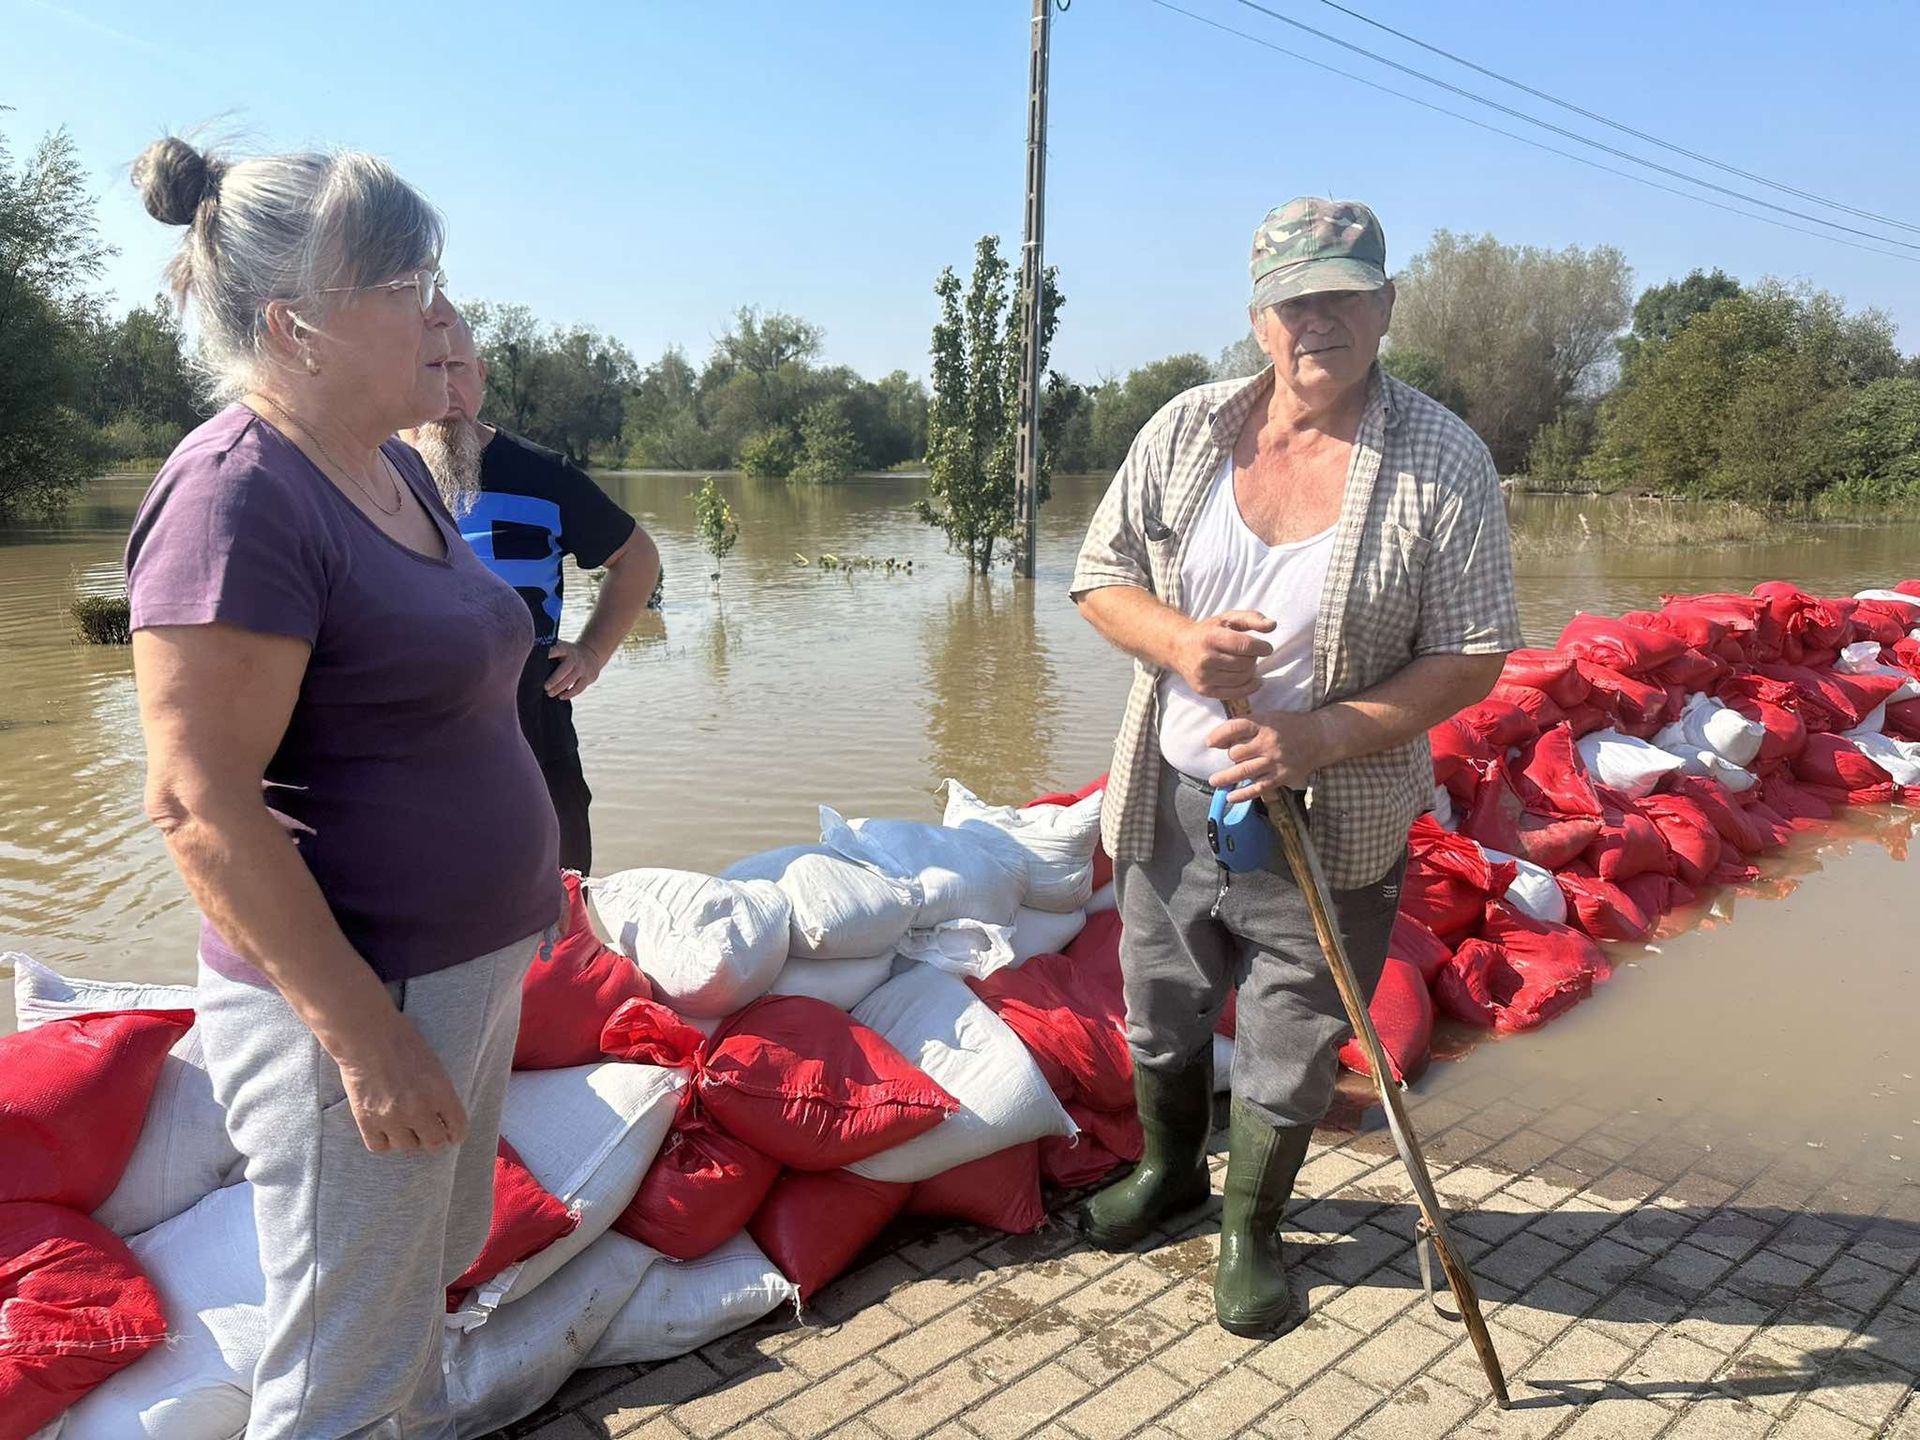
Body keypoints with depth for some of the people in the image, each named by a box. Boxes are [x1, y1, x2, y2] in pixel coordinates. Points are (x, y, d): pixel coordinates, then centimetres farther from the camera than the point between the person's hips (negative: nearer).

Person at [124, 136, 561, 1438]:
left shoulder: (397, 468, 8)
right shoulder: (237, 496, -20)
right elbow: (199, 804, -23)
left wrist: (537, 880, 19)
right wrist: (365, 1036, -23)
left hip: (472, 964, 9)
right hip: (352, 998, -9)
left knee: (436, 1272, 26)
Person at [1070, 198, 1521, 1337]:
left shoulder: (1442, 462, -13)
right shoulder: (1187, 429, -4)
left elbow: (1473, 657, -12)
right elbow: (1100, 574, 3)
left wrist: (1320, 736, -24)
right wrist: (1177, 641, -19)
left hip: (1331, 824, -3)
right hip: (1170, 802, 3)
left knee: (1289, 1057, 13)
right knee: (1161, 1018, 22)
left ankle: (1252, 1228, 40)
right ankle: (1170, 1169, 51)